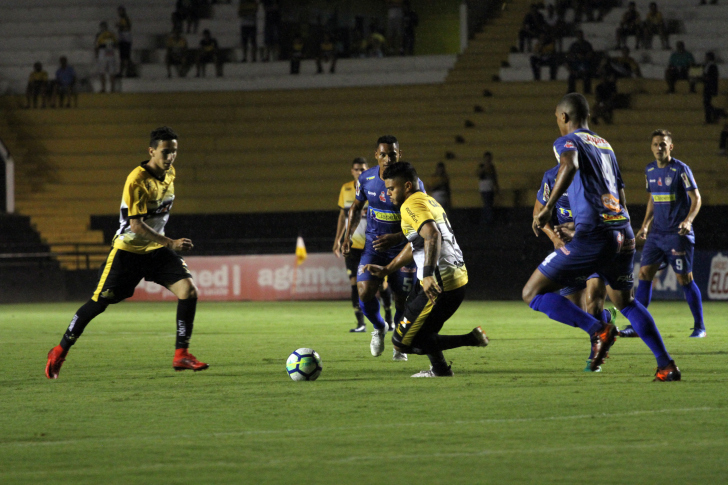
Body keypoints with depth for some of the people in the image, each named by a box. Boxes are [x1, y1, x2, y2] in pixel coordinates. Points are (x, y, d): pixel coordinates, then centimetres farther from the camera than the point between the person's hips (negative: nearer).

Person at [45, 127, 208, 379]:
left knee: (189, 290, -13)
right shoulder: (137, 180, -22)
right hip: (128, 251, -6)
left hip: (156, 249, 6)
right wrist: (170, 243, -31)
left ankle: (181, 354, -6)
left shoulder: (169, 173, 2)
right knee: (99, 302, -3)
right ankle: (59, 352, 13)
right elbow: (136, 225, -27)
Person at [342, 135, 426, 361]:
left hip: (402, 249, -2)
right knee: (365, 292, -17)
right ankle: (379, 327, 16)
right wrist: (348, 236, 2)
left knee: (402, 300, 2)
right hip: (373, 245, 2)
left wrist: (395, 238, -29)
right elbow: (356, 207, 13)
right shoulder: (366, 179, -7)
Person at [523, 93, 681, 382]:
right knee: (625, 301, 27)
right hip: (624, 233, 8)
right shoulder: (605, 145, 23)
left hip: (593, 238, -8)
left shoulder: (568, 141, 0)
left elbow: (570, 164, -25)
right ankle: (666, 366, 18)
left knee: (533, 293, -2)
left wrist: (549, 208, -29)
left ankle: (597, 329, -16)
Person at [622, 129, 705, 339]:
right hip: (657, 233, 6)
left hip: (678, 234, -6)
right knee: (645, 273, -1)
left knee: (684, 278, -5)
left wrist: (688, 220, -24)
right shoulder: (650, 170, 10)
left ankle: (699, 327, 5)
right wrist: (645, 225, 16)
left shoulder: (680, 169, -9)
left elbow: (696, 198, -9)